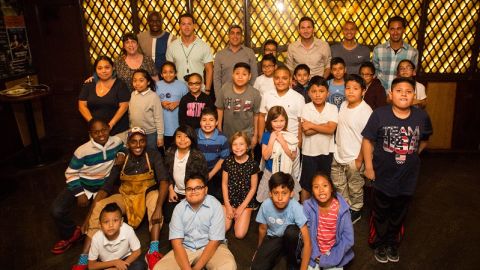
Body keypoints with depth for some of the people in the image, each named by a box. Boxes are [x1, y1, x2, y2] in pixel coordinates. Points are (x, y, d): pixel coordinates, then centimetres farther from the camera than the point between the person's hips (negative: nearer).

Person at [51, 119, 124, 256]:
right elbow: (70, 173, -14)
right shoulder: (83, 151, -24)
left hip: (103, 184, 3)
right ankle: (71, 234, 10)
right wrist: (80, 194, -18)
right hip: (82, 184, -2)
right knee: (57, 210, -18)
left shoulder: (117, 142, -15)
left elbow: (122, 152, 11)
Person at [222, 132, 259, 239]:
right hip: (229, 199, 2)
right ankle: (233, 216, 18)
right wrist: (227, 205, -5)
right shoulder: (228, 162, -5)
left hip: (246, 201, -2)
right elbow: (224, 184, 0)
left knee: (239, 234, -12)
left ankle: (242, 216, 18)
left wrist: (242, 207, -7)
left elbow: (253, 187, -5)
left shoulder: (252, 164, -10)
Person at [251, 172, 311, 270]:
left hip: (290, 238, -1)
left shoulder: (296, 208, -30)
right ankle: (277, 253, 11)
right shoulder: (266, 205, -23)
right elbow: (262, 229, -2)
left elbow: (307, 243, -28)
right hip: (273, 237, 1)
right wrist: (260, 249, 13)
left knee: (291, 231, -37)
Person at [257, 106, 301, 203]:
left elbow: (293, 157, -13)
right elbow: (265, 156, -12)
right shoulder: (266, 135, -6)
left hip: (286, 174, 0)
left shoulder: (290, 137, -8)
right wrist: (272, 139, -20)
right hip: (270, 173, 1)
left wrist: (282, 141, -21)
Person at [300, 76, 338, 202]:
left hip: (327, 151, 1)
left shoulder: (333, 108, -7)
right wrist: (324, 126, -20)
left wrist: (312, 125, -19)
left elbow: (331, 129, -19)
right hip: (309, 151, -1)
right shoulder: (306, 108, -9)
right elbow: (306, 131, -19)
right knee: (306, 184, 11)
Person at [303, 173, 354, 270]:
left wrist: (330, 258, -14)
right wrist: (316, 255, -15)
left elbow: (348, 239, -12)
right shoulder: (308, 207, -17)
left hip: (334, 253, 0)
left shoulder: (341, 208, -17)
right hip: (314, 253, 0)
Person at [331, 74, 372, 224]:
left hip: (353, 158, -7)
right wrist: (337, 148, 11)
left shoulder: (365, 111, -21)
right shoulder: (343, 105, 0)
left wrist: (359, 159, -15)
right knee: (339, 185, 21)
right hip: (338, 155, 7)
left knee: (355, 188, 14)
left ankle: (355, 210, 35)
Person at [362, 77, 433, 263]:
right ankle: (380, 244, 37)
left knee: (399, 215, 20)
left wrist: (413, 155, 6)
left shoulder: (421, 116, -6)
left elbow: (424, 140, 13)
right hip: (383, 176, -3)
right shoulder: (379, 114, -16)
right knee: (381, 214, 15)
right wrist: (369, 167, -10)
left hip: (408, 177, 3)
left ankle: (392, 244, 42)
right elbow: (368, 140, -10)